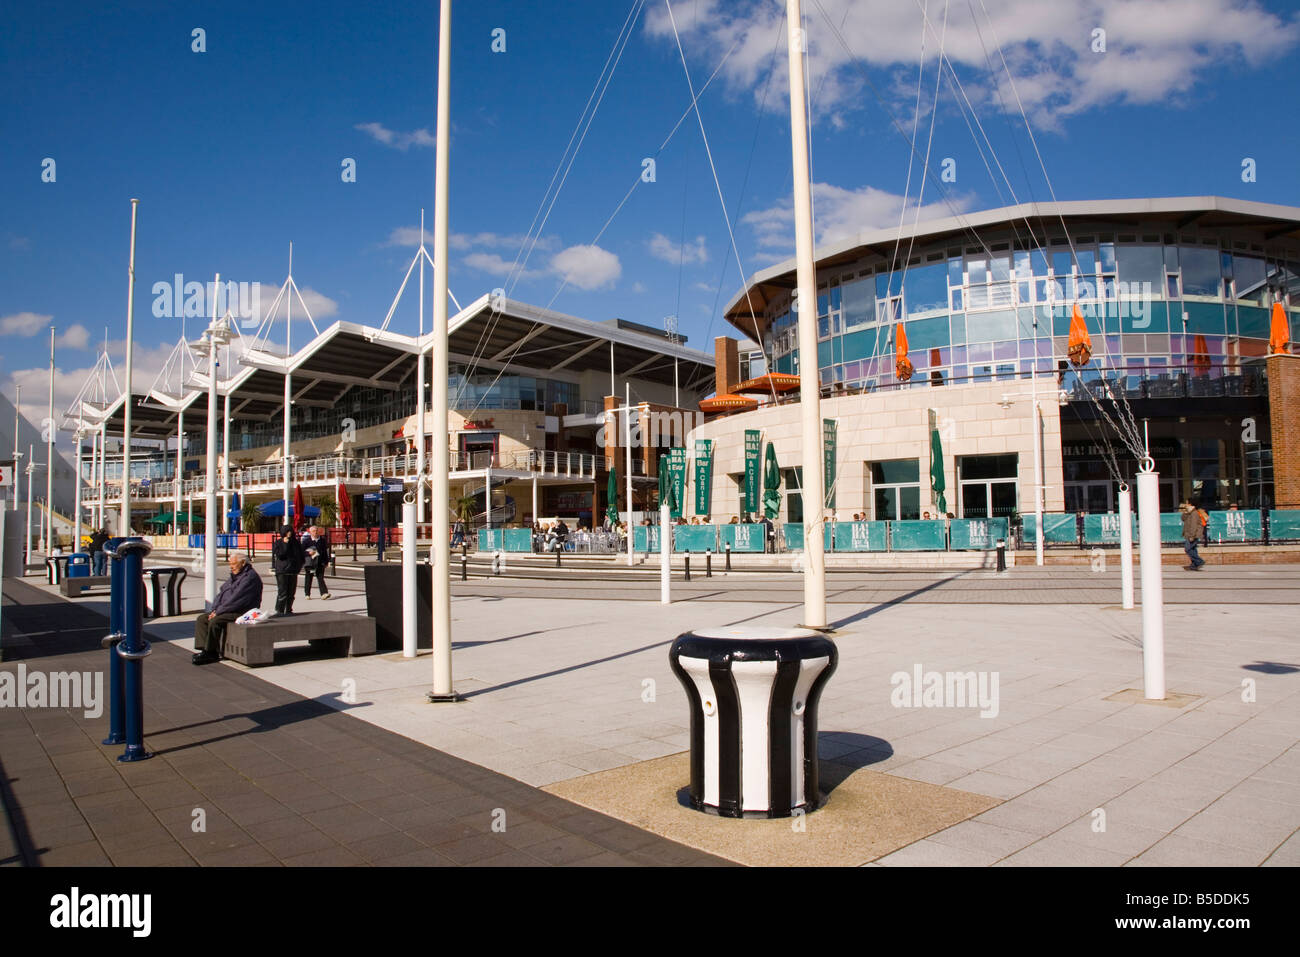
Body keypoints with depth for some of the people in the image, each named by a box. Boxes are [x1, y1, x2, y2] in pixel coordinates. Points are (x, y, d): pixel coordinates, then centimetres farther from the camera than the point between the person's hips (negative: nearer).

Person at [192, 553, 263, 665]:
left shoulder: (250, 577, -15)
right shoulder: (234, 575, 18)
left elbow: (236, 599, -21)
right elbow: (221, 593, 18)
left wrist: (218, 611, -17)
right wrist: (214, 609, 2)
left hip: (242, 612, -11)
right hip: (228, 610, 11)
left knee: (214, 621, -27)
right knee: (201, 618, 2)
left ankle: (210, 653, -14)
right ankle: (204, 649, -6)